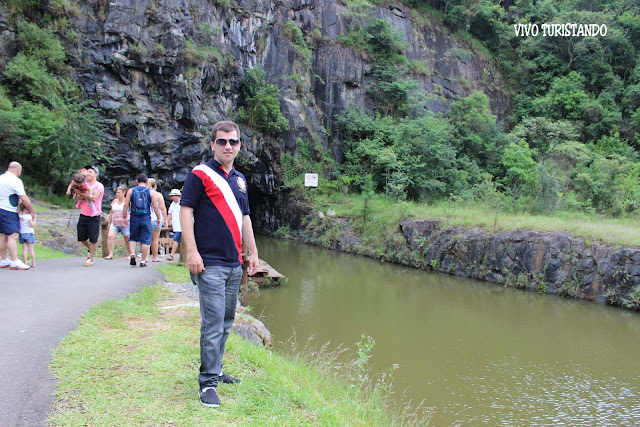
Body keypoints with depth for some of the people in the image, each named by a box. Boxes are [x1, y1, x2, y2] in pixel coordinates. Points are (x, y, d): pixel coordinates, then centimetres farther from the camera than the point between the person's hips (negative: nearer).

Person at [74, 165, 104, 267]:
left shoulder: (99, 186, -6)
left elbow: (93, 198, -20)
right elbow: (78, 198, 7)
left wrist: (80, 193, -16)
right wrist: (78, 194, -14)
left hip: (93, 216, -6)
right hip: (83, 215, 6)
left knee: (93, 239, -3)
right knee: (82, 238, 10)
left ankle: (90, 258, 9)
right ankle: (90, 249, 36)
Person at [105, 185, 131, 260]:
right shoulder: (114, 201, 10)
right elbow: (111, 213, 18)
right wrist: (109, 223, 19)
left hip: (124, 224, -4)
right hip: (114, 223, 4)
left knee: (127, 240, 5)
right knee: (110, 236, -17)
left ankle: (129, 254, 25)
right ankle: (110, 254, -15)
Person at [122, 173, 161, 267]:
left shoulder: (131, 191, 4)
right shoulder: (150, 192, 0)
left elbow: (126, 205, -1)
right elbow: (155, 207, -2)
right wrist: (158, 218, 8)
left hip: (134, 218, 2)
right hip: (146, 219, -1)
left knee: (133, 238, 17)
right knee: (145, 240, 4)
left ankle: (132, 254, -3)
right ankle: (143, 261, 5)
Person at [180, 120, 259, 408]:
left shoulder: (240, 179, 16)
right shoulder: (200, 174, -5)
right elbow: (186, 212, -10)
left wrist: (253, 251, 18)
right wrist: (192, 251, -17)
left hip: (234, 264, 8)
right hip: (210, 263, -7)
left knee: (226, 322, 15)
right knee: (213, 323, -8)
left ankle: (214, 370, 28)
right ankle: (208, 382, 1)